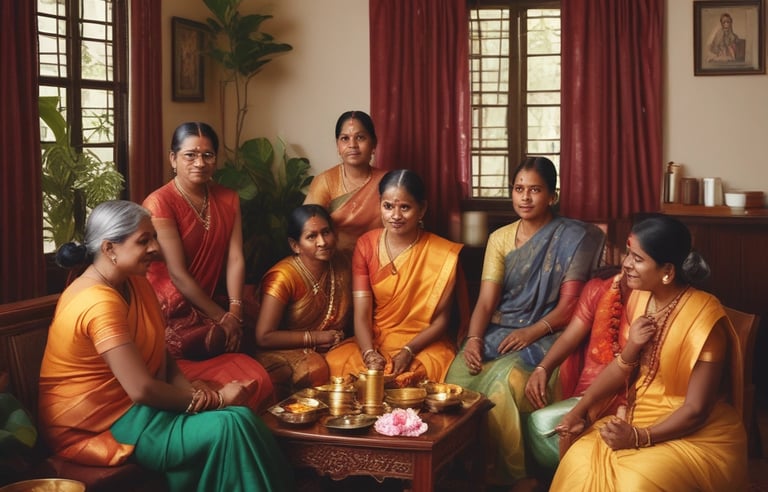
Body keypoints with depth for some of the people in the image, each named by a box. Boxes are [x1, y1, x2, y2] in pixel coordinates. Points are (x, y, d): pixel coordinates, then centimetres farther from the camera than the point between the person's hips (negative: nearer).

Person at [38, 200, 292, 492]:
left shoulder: (135, 283, 7)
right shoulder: (98, 302, -23)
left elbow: (162, 359, 8)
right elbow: (142, 389, -26)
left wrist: (196, 395, -12)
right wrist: (216, 399, -15)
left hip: (131, 406, 8)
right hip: (95, 425, -8)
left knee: (239, 418, -13)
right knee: (228, 428, -22)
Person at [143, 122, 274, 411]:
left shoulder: (228, 199, 9)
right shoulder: (160, 203, -13)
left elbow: (235, 259, -1)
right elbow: (178, 274, -16)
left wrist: (234, 313, -15)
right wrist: (222, 319, -15)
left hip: (210, 307, 7)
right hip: (171, 316, -7)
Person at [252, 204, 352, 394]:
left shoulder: (342, 265, 1)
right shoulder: (283, 277, -18)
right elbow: (264, 337, -18)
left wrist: (338, 334, -3)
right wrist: (316, 337, -13)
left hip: (331, 349, 6)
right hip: (283, 351, -6)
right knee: (314, 369, -36)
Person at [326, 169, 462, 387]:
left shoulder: (442, 254, -6)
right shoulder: (366, 245, 1)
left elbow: (441, 320, -4)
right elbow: (361, 313, -5)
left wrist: (408, 351, -20)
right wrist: (369, 353, -24)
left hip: (424, 345, -3)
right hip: (375, 341, 3)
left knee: (408, 378, -36)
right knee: (334, 364, -28)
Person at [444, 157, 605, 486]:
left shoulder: (573, 238, -3)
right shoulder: (500, 238, 10)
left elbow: (569, 306, -8)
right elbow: (486, 299, 0)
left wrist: (532, 332, -23)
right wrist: (474, 338, -19)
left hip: (546, 337, -4)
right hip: (498, 332, 4)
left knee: (504, 380, -33)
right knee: (459, 373, -26)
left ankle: (511, 472, -13)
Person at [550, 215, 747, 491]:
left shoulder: (703, 317, -22)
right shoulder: (640, 298, 0)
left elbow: (696, 410, -19)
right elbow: (621, 367, 8)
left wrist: (639, 438, -25)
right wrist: (579, 410, -5)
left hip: (698, 434, -6)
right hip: (641, 417, 7)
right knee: (580, 461, -16)